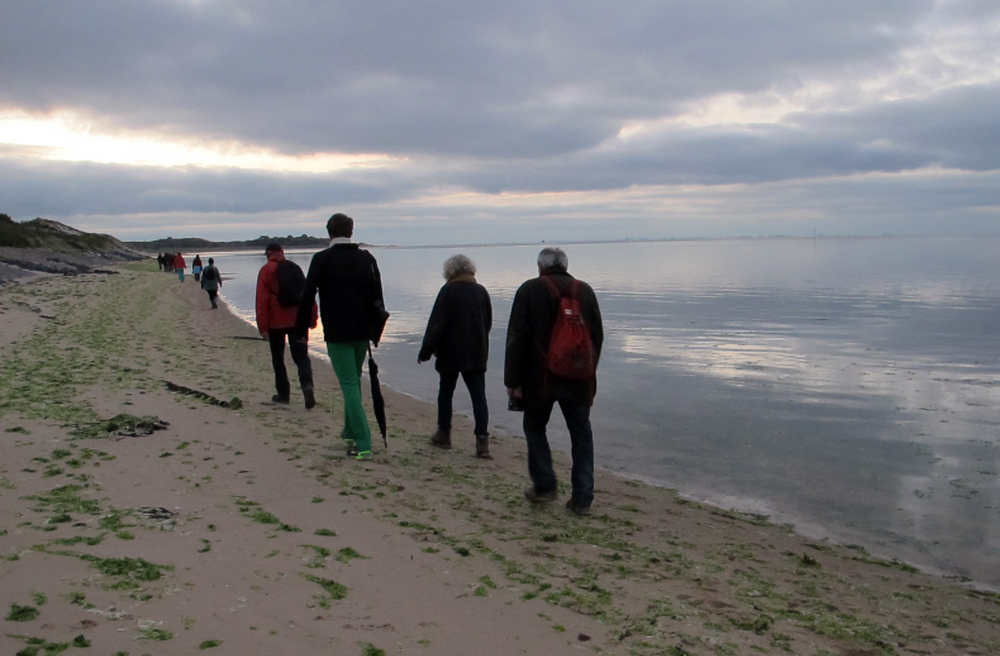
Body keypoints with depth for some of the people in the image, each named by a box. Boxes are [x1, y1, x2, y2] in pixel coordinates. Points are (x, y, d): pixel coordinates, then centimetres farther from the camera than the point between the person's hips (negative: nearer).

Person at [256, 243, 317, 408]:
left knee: (278, 358, 12)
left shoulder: (266, 271, -2)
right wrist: (312, 319, 10)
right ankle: (307, 384, -23)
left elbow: (262, 299, -7)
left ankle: (283, 394, 15)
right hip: (297, 320, 2)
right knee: (301, 357, 3)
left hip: (276, 322, -2)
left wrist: (262, 326, -7)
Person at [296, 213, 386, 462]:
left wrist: (301, 330, 1)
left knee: (349, 385, -4)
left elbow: (307, 296, -8)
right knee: (353, 381, 21)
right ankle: (350, 432, 35)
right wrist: (376, 331, 12)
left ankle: (363, 444, -12)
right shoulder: (366, 258, 5)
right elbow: (377, 298, 6)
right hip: (362, 332, 5)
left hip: (337, 333, -5)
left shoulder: (322, 259, -6)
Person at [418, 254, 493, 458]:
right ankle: (482, 440, -8)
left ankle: (444, 434, 24)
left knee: (445, 393, 14)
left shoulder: (448, 291, -9)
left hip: (451, 353, -3)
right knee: (479, 396, 0)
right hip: (477, 354, 3)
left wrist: (426, 352, -5)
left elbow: (436, 324, -12)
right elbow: (488, 322, 14)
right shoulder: (481, 291, 4)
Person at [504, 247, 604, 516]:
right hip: (579, 379, 3)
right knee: (581, 435, 9)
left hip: (541, 378, -3)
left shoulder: (530, 290, -4)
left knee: (534, 426, 18)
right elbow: (598, 335, 12)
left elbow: (517, 339, -9)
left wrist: (513, 381, -6)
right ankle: (582, 499, 8)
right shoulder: (585, 290, 7)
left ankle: (545, 486, 18)